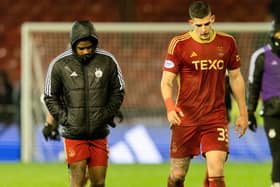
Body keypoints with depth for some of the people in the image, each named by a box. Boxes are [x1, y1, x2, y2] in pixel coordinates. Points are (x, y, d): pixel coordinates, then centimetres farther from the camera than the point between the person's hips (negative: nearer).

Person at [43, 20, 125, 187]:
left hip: (99, 134, 2)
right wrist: (64, 118, -5)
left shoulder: (108, 61, -1)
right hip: (74, 134, -2)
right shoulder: (59, 65, -5)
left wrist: (107, 115, -1)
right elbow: (50, 97, 5)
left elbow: (118, 91, 10)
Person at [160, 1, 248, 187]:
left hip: (216, 117, 1)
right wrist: (170, 107, -24)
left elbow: (236, 77, 15)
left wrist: (243, 113, 14)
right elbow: (166, 81, -5)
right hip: (185, 118, -1)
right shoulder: (179, 44, -5)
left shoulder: (227, 43, 4)